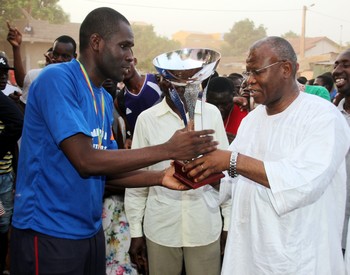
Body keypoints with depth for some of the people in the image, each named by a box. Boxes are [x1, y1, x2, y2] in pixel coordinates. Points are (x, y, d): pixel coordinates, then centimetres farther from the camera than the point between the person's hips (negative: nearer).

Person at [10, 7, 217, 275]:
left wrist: (161, 177, -8)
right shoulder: (57, 79, -16)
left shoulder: (105, 99, 8)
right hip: (49, 232, -7)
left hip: (91, 230, 8)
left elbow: (107, 169, 8)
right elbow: (86, 161, -24)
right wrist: (168, 149, -22)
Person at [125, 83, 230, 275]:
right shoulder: (146, 119, -3)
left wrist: (229, 222, 5)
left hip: (205, 227, 0)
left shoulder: (212, 114, -1)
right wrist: (135, 232, 3)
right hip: (161, 228, 0)